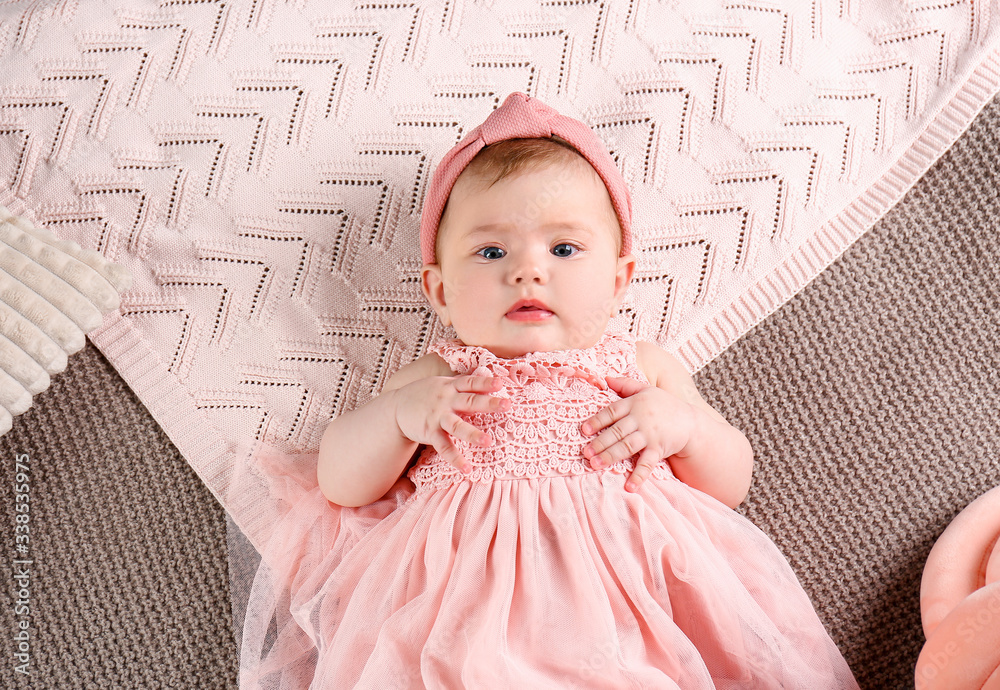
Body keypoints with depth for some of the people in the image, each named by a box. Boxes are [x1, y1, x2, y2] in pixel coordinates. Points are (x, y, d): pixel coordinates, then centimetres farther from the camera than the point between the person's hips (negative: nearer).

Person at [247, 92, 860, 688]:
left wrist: (686, 426, 0)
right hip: (477, 600, -1)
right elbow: (339, 484, 12)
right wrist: (398, 415, -6)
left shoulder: (644, 372, 17)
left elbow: (731, 485, 21)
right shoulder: (434, 380, 15)